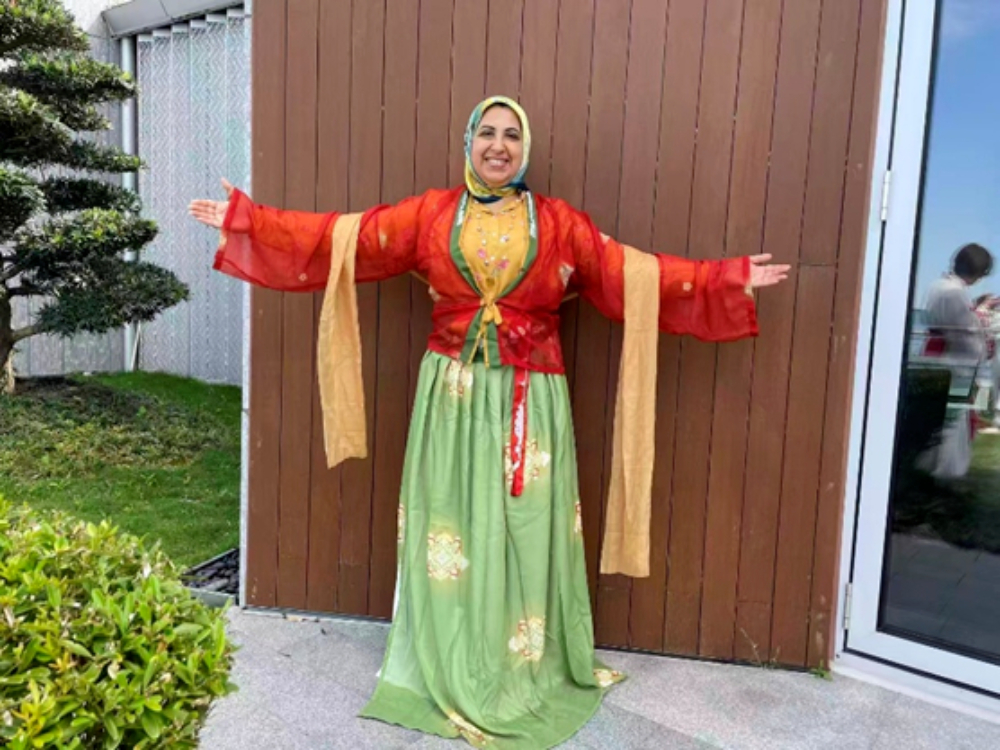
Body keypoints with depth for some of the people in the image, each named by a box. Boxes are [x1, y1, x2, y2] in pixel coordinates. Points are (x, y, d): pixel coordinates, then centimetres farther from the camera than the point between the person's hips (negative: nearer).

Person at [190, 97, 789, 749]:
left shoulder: (560, 224, 2)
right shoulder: (429, 214, 4)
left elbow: (636, 276, 1)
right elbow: (342, 240, 4)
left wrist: (728, 279, -3)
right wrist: (249, 221, 4)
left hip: (530, 403, 0)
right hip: (452, 396, 1)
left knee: (524, 536, 6)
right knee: (451, 529, 8)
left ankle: (523, 673, 26)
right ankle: (450, 672, 28)